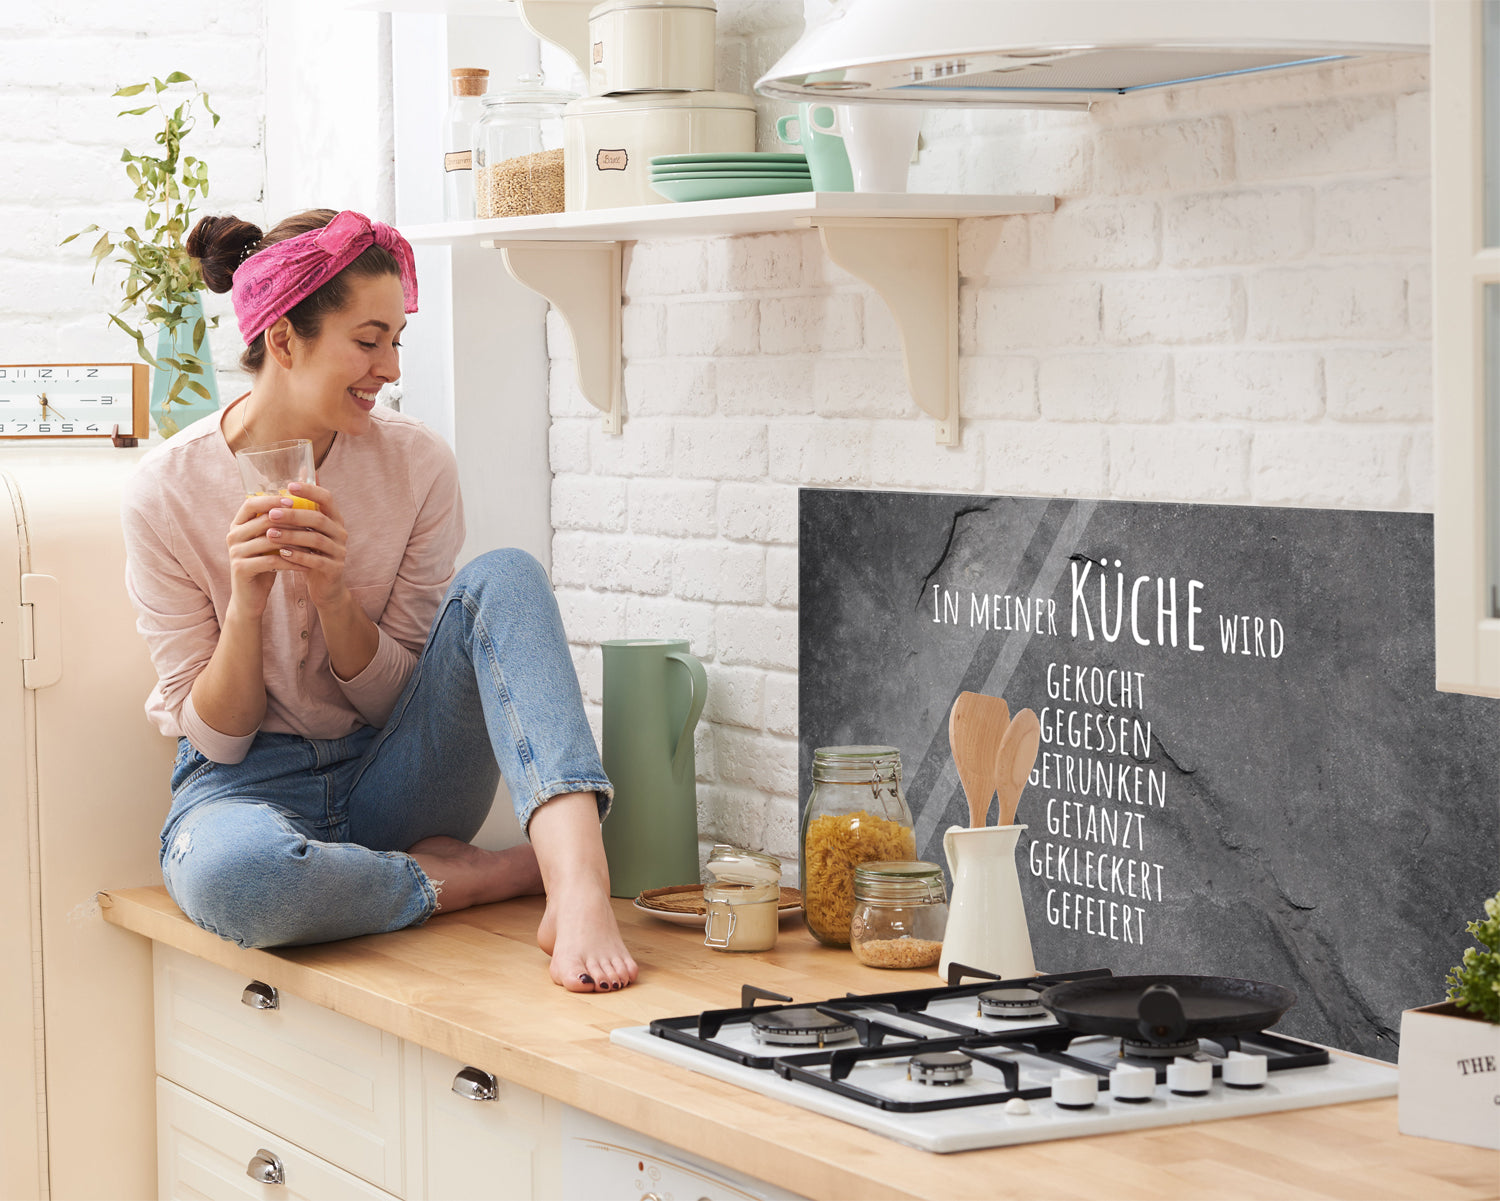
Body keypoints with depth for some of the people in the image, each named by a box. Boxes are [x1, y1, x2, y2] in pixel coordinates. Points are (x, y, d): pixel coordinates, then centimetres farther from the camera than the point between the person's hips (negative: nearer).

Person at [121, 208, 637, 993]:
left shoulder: (417, 463, -5)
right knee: (228, 874, -42)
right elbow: (217, 735, -6)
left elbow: (399, 698, -1)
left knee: (505, 577, -24)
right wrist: (247, 603, -24)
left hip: (389, 775, 3)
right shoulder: (168, 489, -10)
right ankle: (510, 874, -19)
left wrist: (333, 592, -20)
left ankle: (579, 890, -41)